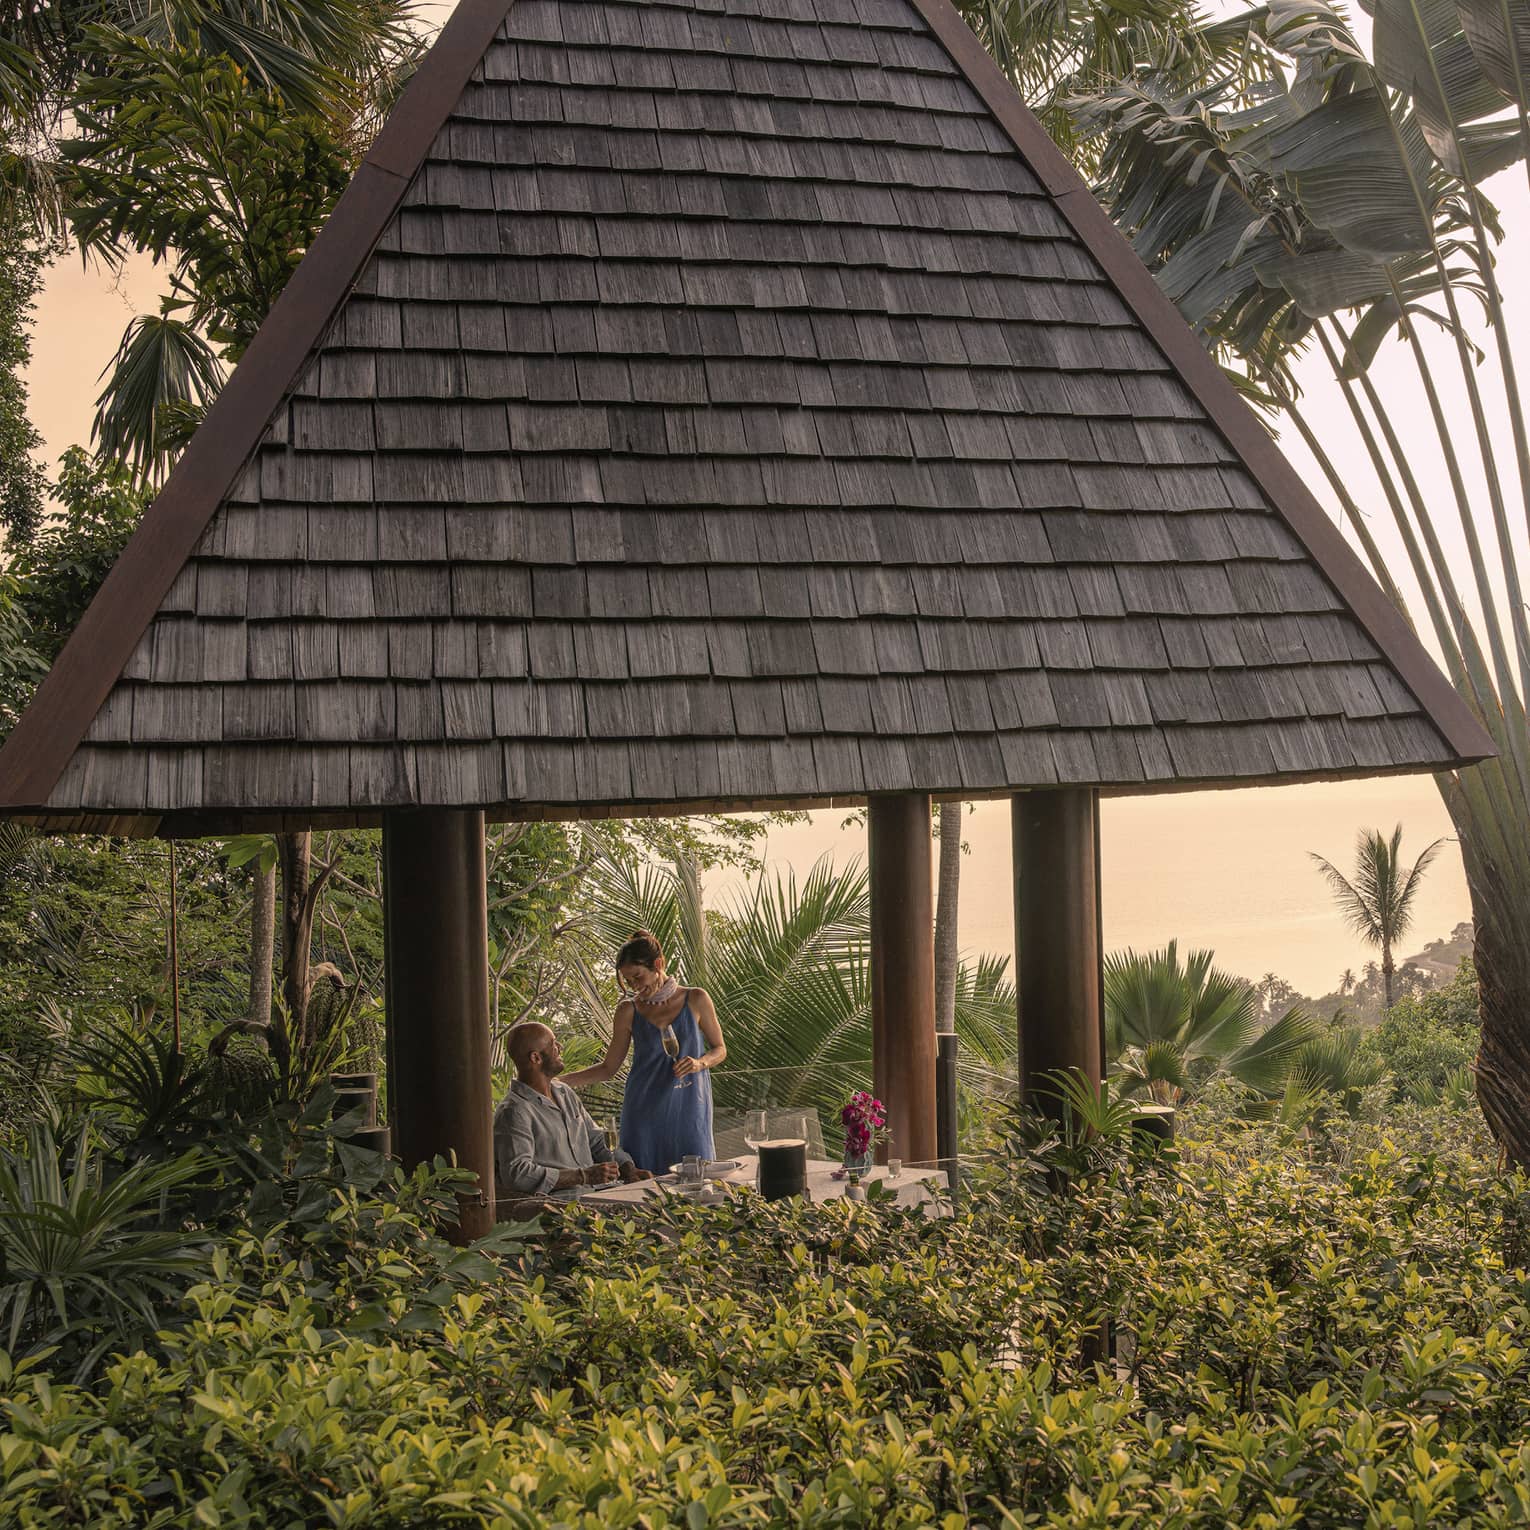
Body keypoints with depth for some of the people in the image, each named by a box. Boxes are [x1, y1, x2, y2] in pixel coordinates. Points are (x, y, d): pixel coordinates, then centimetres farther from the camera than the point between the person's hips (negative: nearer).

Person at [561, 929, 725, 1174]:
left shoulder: (695, 1000, 1)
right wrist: (563, 1081, -4)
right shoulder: (628, 1011, 3)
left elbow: (719, 1049, 10)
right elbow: (609, 1068, 8)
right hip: (644, 1113, 1)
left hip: (688, 1109, 0)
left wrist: (700, 1063, -11)